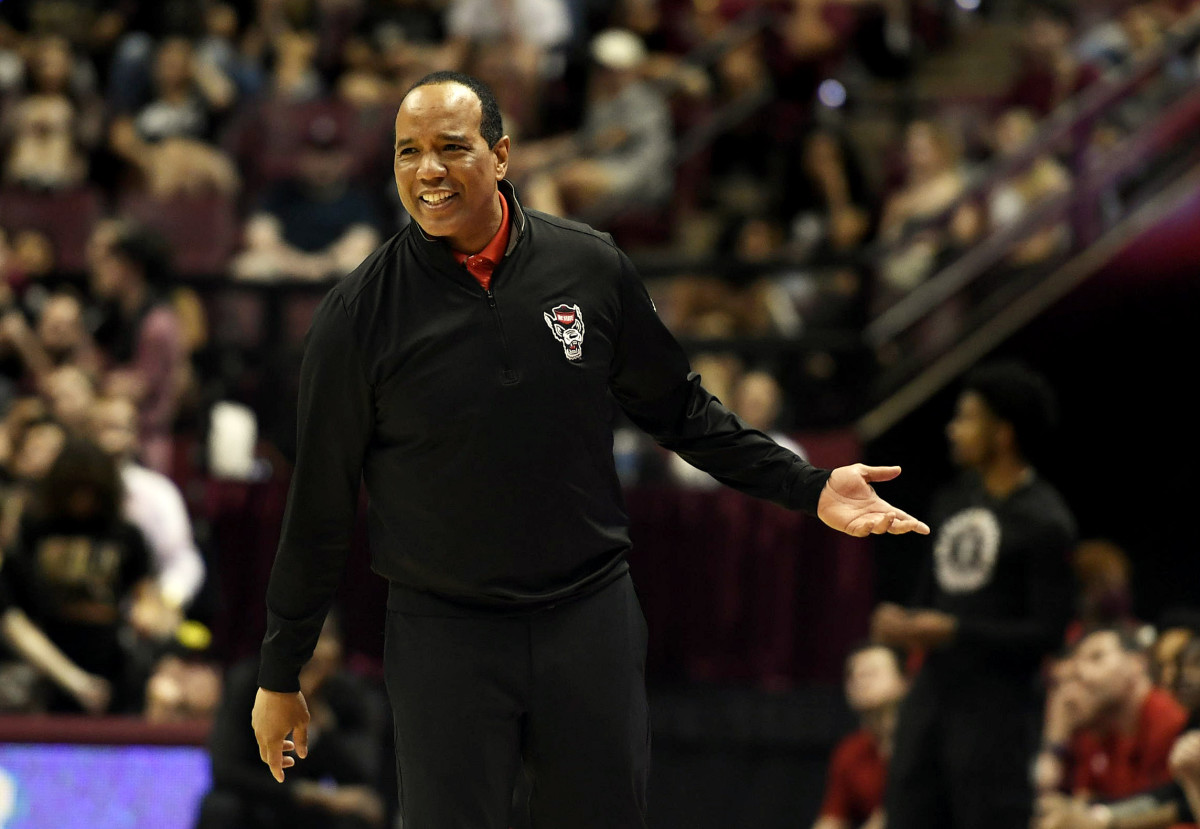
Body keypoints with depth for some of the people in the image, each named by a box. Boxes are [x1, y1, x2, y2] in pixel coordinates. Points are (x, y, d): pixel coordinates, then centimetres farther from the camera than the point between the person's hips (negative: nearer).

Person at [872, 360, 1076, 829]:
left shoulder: (1044, 522, -11)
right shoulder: (954, 500, 14)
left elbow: (1047, 631, -14)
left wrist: (953, 631, -20)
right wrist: (902, 623, 1)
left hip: (998, 704, -8)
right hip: (933, 693, 8)